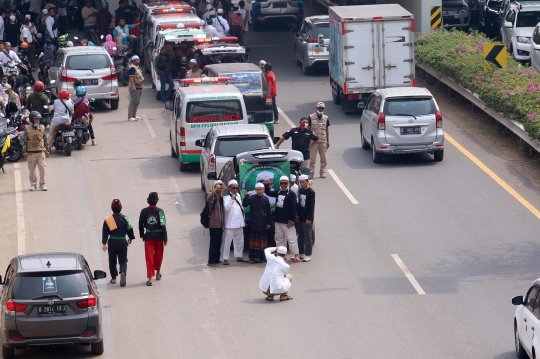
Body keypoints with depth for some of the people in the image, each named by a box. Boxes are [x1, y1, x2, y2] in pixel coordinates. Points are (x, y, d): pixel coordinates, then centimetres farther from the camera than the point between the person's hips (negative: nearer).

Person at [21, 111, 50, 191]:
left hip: (41, 152, 2)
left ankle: (42, 184, 2)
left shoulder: (42, 128, 7)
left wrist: (47, 150, 15)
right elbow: (24, 140, -2)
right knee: (31, 170, 5)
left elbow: (45, 139, 15)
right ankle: (33, 185, 17)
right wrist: (24, 151, -7)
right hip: (31, 153, -2)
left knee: (42, 168, -7)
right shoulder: (27, 129, -2)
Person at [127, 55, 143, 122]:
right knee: (133, 102, -9)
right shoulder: (132, 68, -16)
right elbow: (131, 78, -22)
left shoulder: (137, 67, 16)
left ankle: (134, 115, 20)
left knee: (137, 102, 13)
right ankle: (129, 117, -8)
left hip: (139, 87, 10)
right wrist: (133, 86, -27)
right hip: (135, 88, -10)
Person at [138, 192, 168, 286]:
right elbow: (163, 225, -11)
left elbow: (140, 224, 2)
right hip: (159, 236, 0)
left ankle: (150, 278, -9)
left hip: (148, 236, 0)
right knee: (158, 255, 19)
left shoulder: (144, 211, -6)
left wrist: (142, 235, 19)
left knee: (149, 257, 0)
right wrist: (165, 239, -5)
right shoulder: (160, 211, -11)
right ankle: (158, 274, 37)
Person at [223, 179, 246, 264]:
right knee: (227, 241, -5)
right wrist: (232, 199, -30)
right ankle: (225, 258, -3)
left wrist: (243, 218, 18)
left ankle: (239, 256, 25)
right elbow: (226, 208, -24)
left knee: (239, 241, 15)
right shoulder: (226, 197, -9)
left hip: (239, 223, 7)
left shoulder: (238, 196, 13)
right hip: (230, 224, -7)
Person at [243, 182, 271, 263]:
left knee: (263, 240, 5)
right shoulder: (252, 198, -2)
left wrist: (268, 223, 9)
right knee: (253, 239, -2)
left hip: (263, 223, 3)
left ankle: (261, 256, 12)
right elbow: (244, 204, -13)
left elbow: (268, 212, 10)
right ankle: (253, 257, 1)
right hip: (253, 223, -3)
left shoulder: (266, 199, 5)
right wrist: (247, 195, -23)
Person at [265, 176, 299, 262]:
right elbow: (268, 193, 27)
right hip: (278, 221, 7)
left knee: (291, 239, -7)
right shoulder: (278, 192, 11)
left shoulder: (291, 194, -9)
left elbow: (294, 207, -14)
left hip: (287, 222, -7)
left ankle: (296, 255, -6)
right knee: (279, 239, 13)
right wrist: (266, 185, 8)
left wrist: (293, 219, -20)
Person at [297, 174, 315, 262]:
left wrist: (309, 218, -16)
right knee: (300, 236, 12)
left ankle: (308, 255, 3)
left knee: (307, 237, -2)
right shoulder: (300, 191, 8)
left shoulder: (311, 192, -12)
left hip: (307, 218, -7)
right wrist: (297, 215, 10)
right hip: (300, 218, 7)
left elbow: (312, 206, -14)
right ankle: (301, 254, 21)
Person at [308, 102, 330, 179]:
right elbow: (308, 129, 2)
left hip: (323, 141, 3)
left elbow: (327, 130, 11)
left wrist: (328, 141, 8)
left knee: (323, 158, 6)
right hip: (313, 141, -3)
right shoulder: (311, 117, -2)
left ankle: (323, 172, 16)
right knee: (312, 158, -1)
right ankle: (311, 173, 5)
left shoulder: (326, 118, 8)